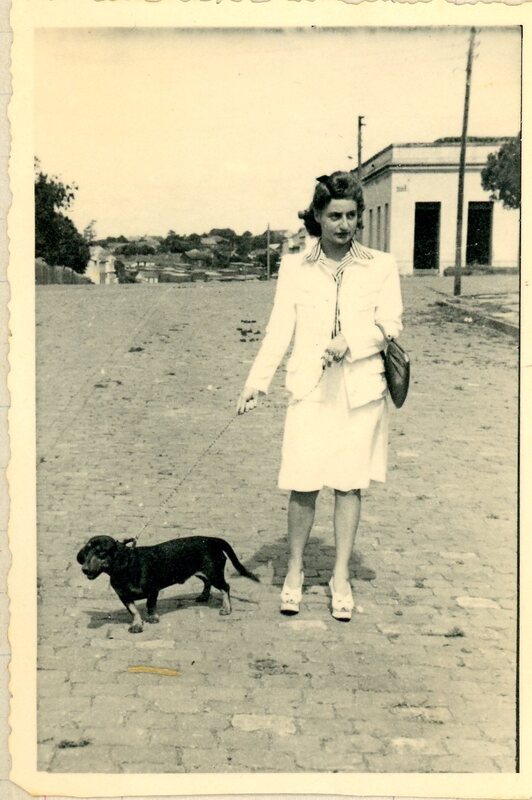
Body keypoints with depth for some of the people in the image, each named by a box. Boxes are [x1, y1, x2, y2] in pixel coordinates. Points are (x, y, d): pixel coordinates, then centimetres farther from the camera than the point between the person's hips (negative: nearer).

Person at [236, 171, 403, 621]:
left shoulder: (381, 266, 4)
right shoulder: (294, 267, 5)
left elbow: (390, 327, 0)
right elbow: (279, 330, 3)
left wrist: (351, 341, -18)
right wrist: (257, 382, -6)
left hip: (361, 389, 0)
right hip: (310, 389, 0)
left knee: (350, 484, 6)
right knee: (304, 484, -1)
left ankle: (341, 578, 18)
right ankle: (295, 571, 18)